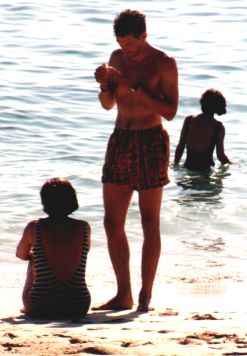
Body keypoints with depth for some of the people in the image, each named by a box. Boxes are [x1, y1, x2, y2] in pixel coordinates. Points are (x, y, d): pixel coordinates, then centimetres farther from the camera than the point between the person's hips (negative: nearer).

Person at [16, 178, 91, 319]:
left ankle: (27, 307, 46)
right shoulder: (84, 228, -4)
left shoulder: (34, 228, -7)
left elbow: (21, 255, 14)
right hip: (78, 308, 1)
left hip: (41, 309, -1)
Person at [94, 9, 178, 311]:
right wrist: (104, 84, -4)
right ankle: (123, 295, 11)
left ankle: (145, 297, 2)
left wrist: (136, 90, -20)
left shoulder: (163, 64, -7)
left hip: (151, 142, -6)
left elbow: (170, 111, -13)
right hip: (120, 140, 6)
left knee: (149, 224, -2)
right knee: (112, 223, 3)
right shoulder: (117, 58, 10)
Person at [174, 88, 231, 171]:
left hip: (188, 167, 4)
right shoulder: (218, 127, -6)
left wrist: (175, 164, 19)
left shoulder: (189, 120, 0)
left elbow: (180, 147, 4)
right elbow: (220, 155, -5)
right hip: (206, 169, -4)